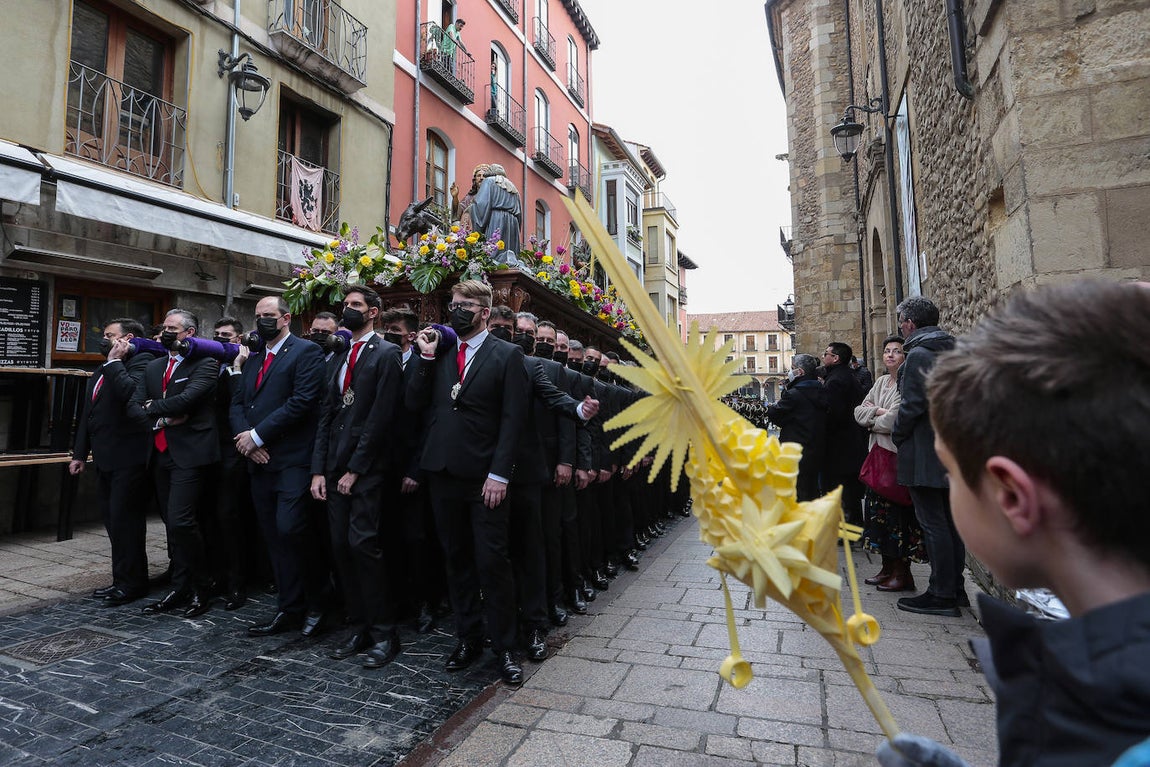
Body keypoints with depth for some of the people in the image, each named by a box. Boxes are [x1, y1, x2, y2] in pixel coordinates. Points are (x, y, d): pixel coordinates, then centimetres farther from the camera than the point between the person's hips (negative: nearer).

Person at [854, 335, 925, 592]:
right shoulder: (881, 381, 15)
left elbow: (894, 420, -21)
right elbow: (859, 411, 10)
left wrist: (871, 420, -3)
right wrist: (878, 412, -9)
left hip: (898, 455, -8)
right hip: (879, 452, 8)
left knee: (897, 511, -2)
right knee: (878, 508, 12)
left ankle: (902, 573, 10)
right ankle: (887, 568, 23)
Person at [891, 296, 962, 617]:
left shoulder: (918, 354, -15)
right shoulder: (952, 351, 13)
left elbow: (912, 404, -19)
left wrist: (897, 433, -5)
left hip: (924, 453, -9)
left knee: (933, 523, -3)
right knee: (949, 520, 16)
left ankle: (941, 595, 4)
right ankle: (955, 585, 27)